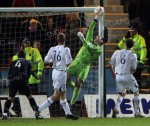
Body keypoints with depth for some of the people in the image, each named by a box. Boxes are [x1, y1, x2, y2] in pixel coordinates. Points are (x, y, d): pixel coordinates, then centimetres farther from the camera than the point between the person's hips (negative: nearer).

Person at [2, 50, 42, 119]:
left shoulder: (14, 62, 24)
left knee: (10, 97, 14)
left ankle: (5, 113, -1)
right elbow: (28, 74, 13)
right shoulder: (27, 63, 18)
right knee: (29, 96, 8)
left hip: (12, 81, 2)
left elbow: (9, 74, 20)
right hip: (22, 81, -2)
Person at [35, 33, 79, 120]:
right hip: (61, 73, -7)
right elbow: (68, 63, -16)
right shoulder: (66, 50, -13)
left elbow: (46, 61, 1)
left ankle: (68, 113, 19)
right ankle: (39, 109, -11)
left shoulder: (52, 49, 2)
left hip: (55, 72, 7)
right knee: (56, 96, -4)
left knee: (62, 94, 14)